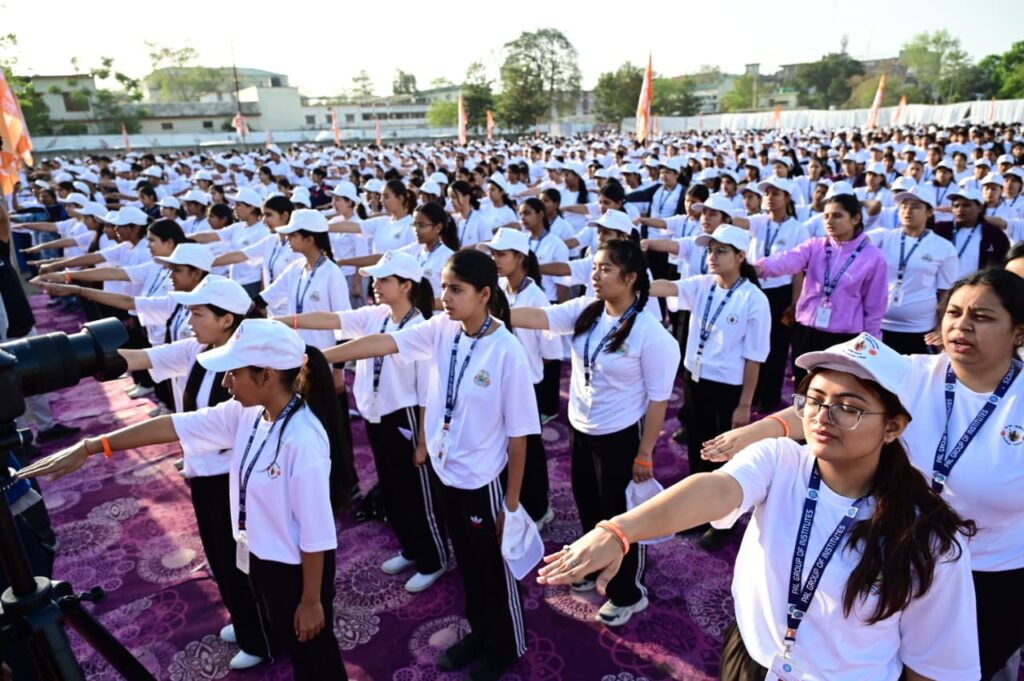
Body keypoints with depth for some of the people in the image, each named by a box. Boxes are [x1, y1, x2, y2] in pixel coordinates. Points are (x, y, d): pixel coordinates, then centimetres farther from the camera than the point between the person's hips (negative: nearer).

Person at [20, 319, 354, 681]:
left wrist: (312, 601, -16)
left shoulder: (304, 440, -32)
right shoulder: (245, 414, -7)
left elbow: (316, 532, -25)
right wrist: (88, 447, -2)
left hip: (297, 569, -7)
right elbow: (171, 425, -2)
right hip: (260, 559, 8)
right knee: (294, 651, 29)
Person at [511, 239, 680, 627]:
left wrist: (644, 454, -13)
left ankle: (627, 593, 36)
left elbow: (658, 399, -16)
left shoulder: (649, 333, -21)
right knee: (588, 505, 24)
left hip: (619, 436, -6)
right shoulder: (584, 311, -5)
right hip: (579, 428, 6)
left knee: (618, 514, 11)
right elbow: (538, 317, -16)